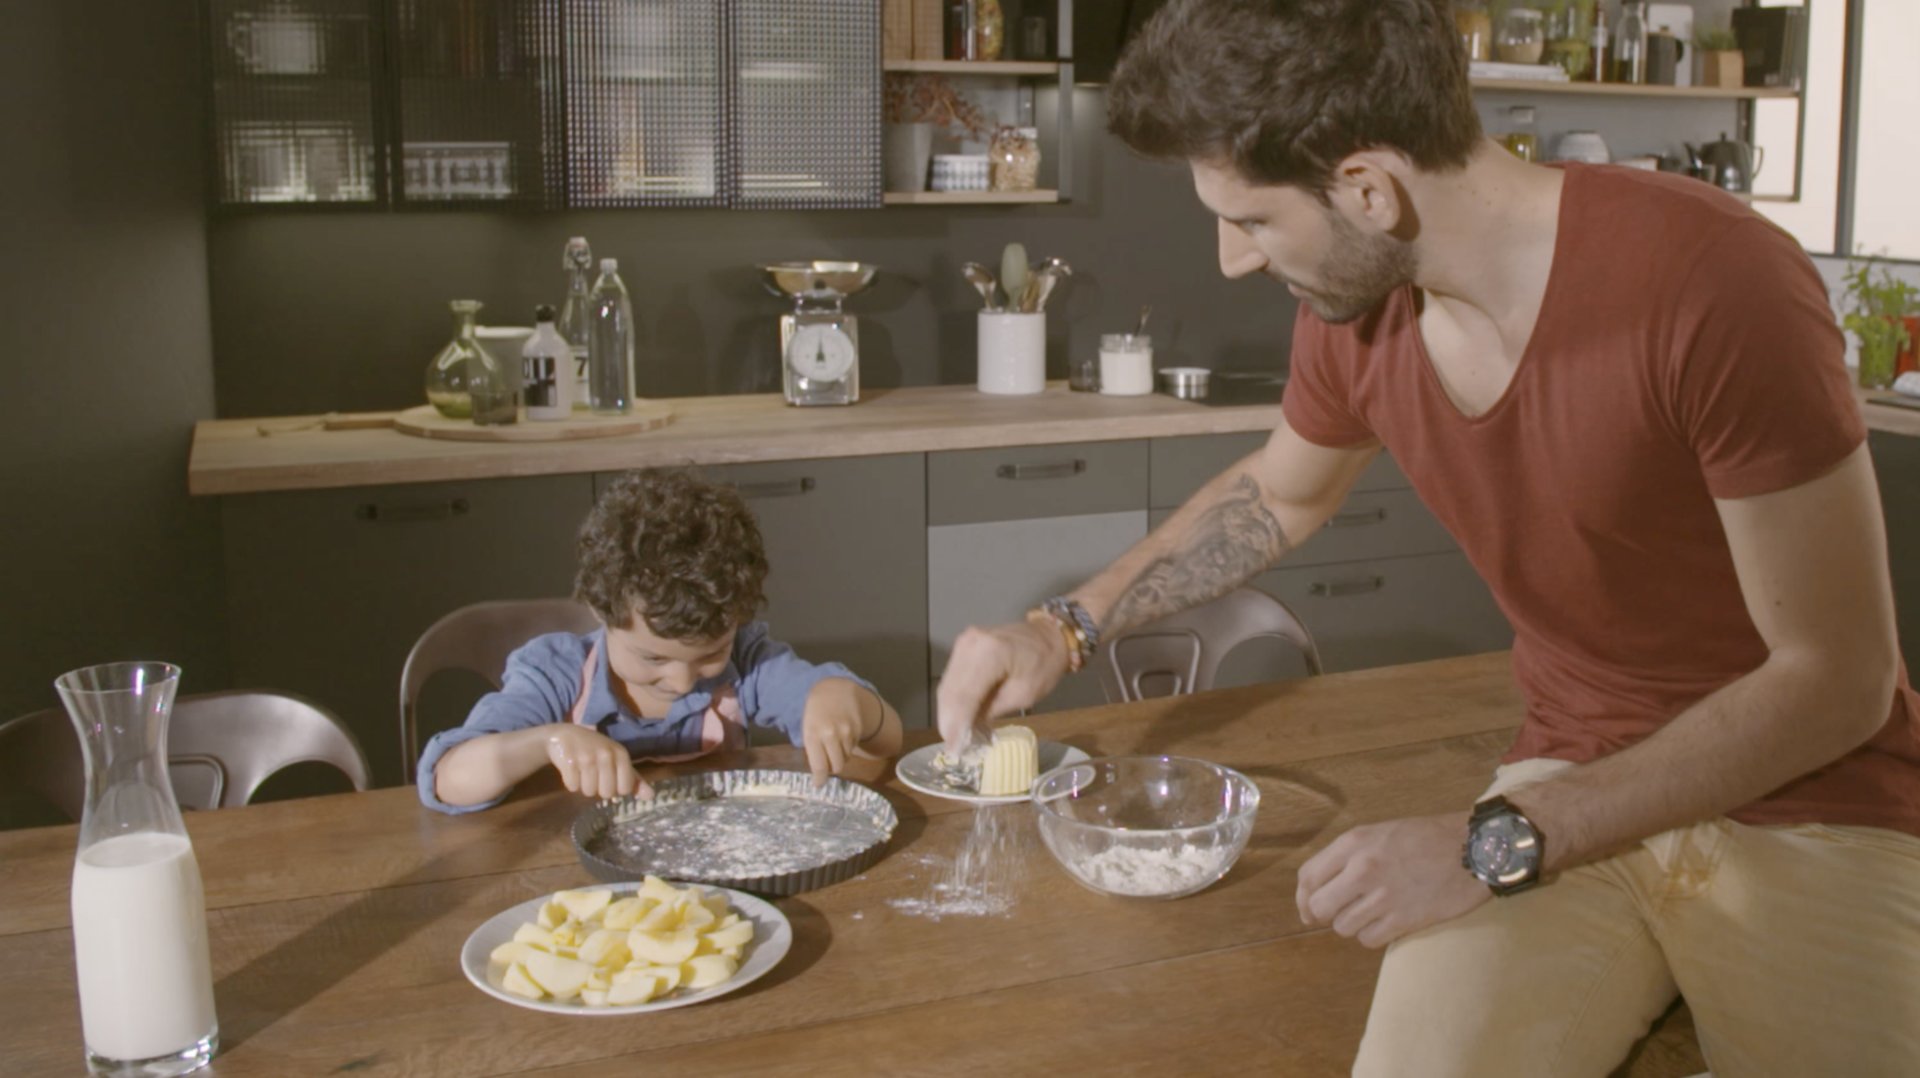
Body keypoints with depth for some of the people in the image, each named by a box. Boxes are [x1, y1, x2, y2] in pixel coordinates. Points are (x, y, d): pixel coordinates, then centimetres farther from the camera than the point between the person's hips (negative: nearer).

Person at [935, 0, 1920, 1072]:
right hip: (1574, 792, 3)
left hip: (1810, 808, -3)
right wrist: (1063, 630, 12)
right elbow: (1279, 494, 19)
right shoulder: (1357, 311, -4)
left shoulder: (1714, 280, -23)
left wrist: (1496, 844, -20)